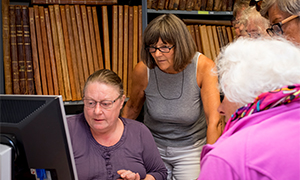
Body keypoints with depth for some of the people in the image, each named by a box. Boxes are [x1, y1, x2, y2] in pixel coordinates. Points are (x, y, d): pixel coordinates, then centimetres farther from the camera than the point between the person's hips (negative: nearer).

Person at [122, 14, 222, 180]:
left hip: (191, 149, -2)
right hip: (153, 147, 2)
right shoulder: (143, 70, -14)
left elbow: (214, 122, -25)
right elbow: (132, 108, 6)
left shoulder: (204, 68, -21)